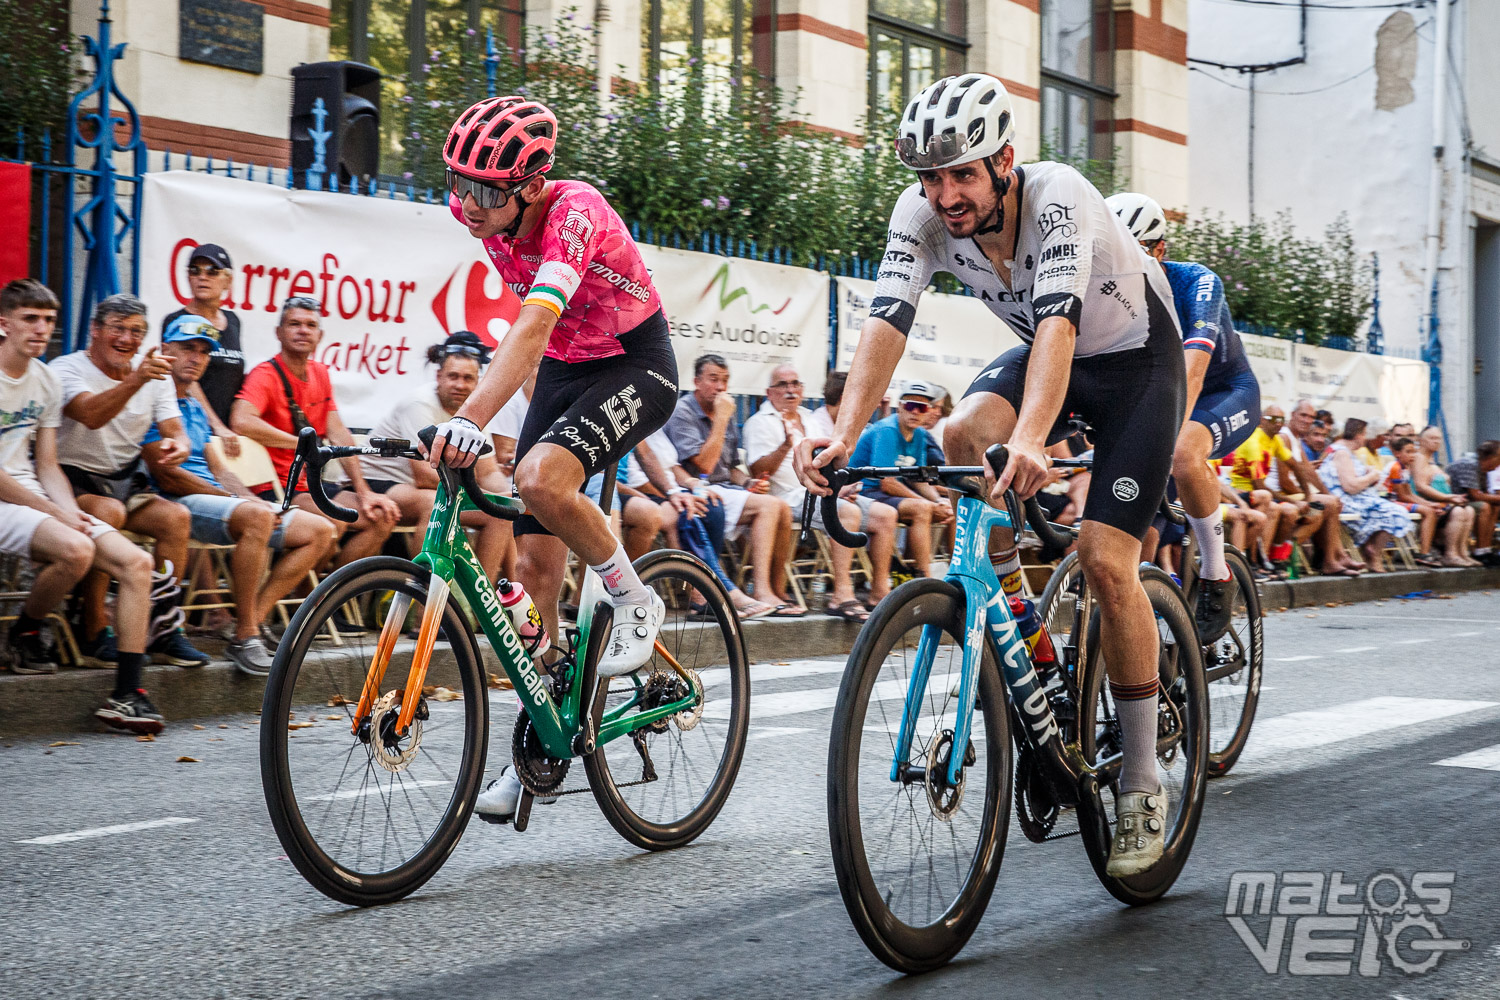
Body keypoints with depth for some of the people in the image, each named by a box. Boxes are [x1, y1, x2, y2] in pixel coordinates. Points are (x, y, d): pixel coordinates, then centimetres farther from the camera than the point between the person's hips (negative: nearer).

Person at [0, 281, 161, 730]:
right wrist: (55, 512, -16)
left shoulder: (47, 380, 14)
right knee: (76, 550, -34)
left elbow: (47, 465, 14)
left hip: (37, 500, 7)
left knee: (137, 561, -12)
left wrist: (70, 510, -6)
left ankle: (126, 696, -12)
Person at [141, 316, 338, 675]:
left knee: (320, 531, -3)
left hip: (218, 498, 9)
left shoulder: (196, 409, 26)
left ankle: (255, 618, -10)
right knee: (256, 517, -39)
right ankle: (244, 637, -30)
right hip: (179, 504, -9)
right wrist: (239, 500, -12)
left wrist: (254, 500, 0)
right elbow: (167, 476, -13)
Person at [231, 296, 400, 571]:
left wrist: (363, 491, 1)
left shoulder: (320, 373, 14)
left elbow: (339, 434, 10)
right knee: (333, 521, -31)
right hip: (273, 490, -8)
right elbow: (241, 421, -29)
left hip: (309, 486, 8)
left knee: (381, 516, -8)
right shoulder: (266, 375, -10)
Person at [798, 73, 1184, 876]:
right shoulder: (922, 213, -21)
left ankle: (1141, 785, -1)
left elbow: (1058, 320, -48)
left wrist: (1030, 440, -64)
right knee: (961, 436, -27)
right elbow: (887, 319, -31)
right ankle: (1006, 608, -1)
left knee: (1105, 560, -15)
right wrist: (844, 434, -47)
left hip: (1137, 362, -5)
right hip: (1042, 353, 5)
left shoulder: (1058, 198, -34)